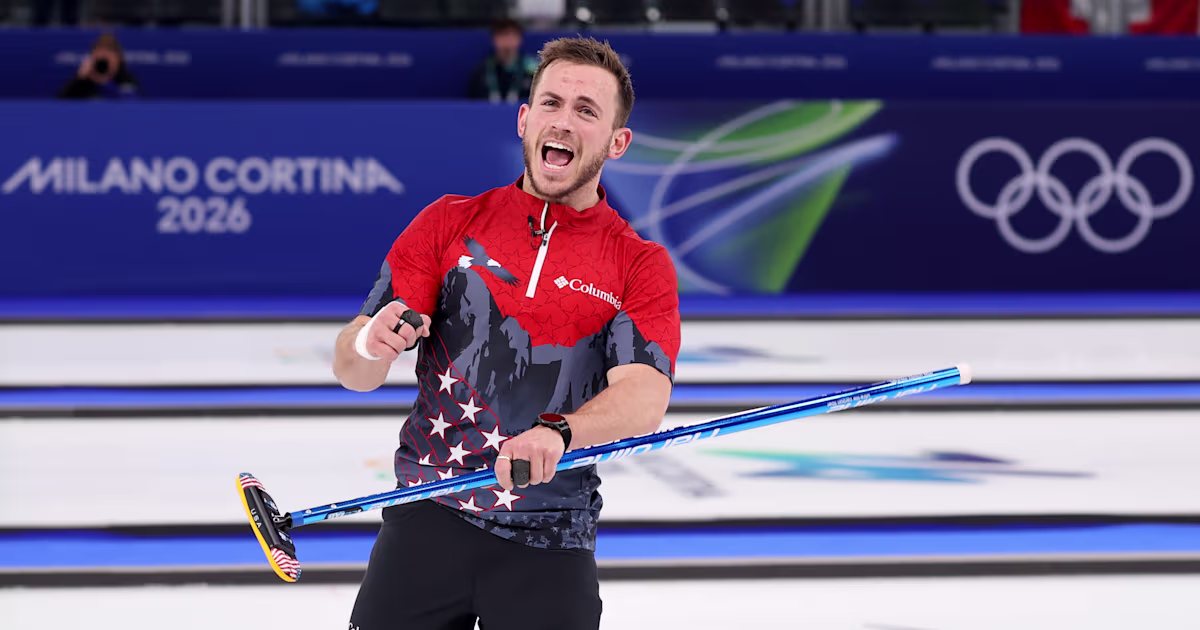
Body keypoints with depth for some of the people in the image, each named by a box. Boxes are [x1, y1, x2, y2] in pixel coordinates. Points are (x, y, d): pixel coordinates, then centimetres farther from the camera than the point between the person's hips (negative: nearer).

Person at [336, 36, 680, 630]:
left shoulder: (641, 266, 5)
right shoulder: (449, 223, 7)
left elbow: (644, 397, -13)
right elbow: (352, 371, 1)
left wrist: (555, 433, -34)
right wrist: (370, 346, -24)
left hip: (550, 542, 0)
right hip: (429, 518, 1)